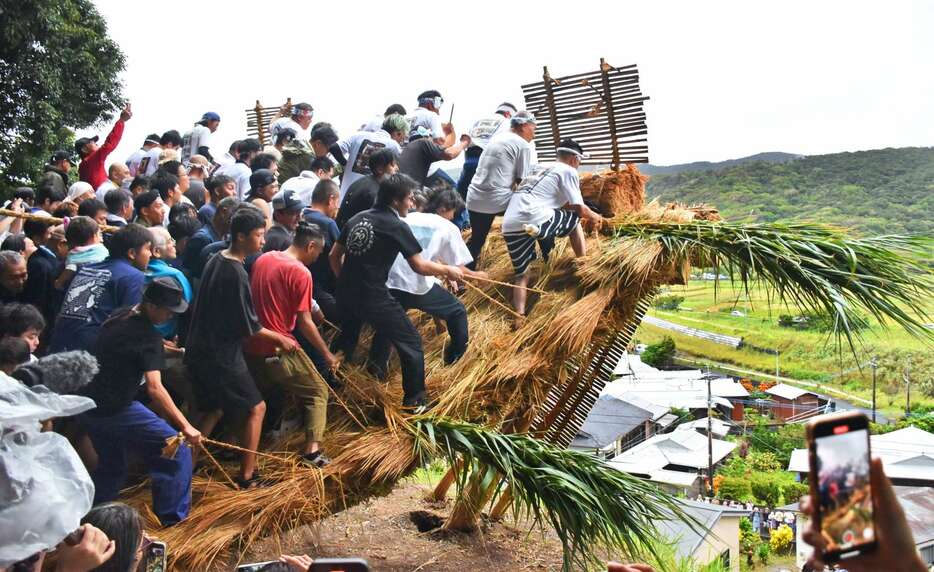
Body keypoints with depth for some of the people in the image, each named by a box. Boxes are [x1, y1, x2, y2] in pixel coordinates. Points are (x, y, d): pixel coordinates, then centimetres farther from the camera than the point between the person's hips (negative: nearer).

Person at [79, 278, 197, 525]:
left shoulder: (117, 318, 10)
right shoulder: (148, 336, -16)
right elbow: (154, 387, -27)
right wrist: (185, 426, -31)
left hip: (89, 406, 9)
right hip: (117, 410, -9)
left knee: (110, 467, 26)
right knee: (176, 452, -3)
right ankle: (172, 520, -1)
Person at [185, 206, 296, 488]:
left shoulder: (217, 259, 5)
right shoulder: (236, 274, -23)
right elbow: (248, 325, -17)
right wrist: (279, 338, 0)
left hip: (201, 350, 9)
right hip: (221, 356, -9)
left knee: (215, 409, 21)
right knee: (256, 408, 5)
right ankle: (247, 476, 10)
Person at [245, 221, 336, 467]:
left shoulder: (263, 259, 6)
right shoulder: (300, 272, -15)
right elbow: (304, 323, -15)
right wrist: (327, 354, -5)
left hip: (252, 345, 7)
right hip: (279, 349, -7)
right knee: (318, 392, 7)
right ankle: (311, 449, -6)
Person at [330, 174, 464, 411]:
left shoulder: (357, 219, 11)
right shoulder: (396, 226, -9)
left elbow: (334, 255, 15)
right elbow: (420, 266, -9)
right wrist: (447, 270, 6)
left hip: (346, 295, 7)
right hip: (374, 298, -7)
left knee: (347, 338, 31)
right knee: (411, 342, 6)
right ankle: (415, 400, 9)